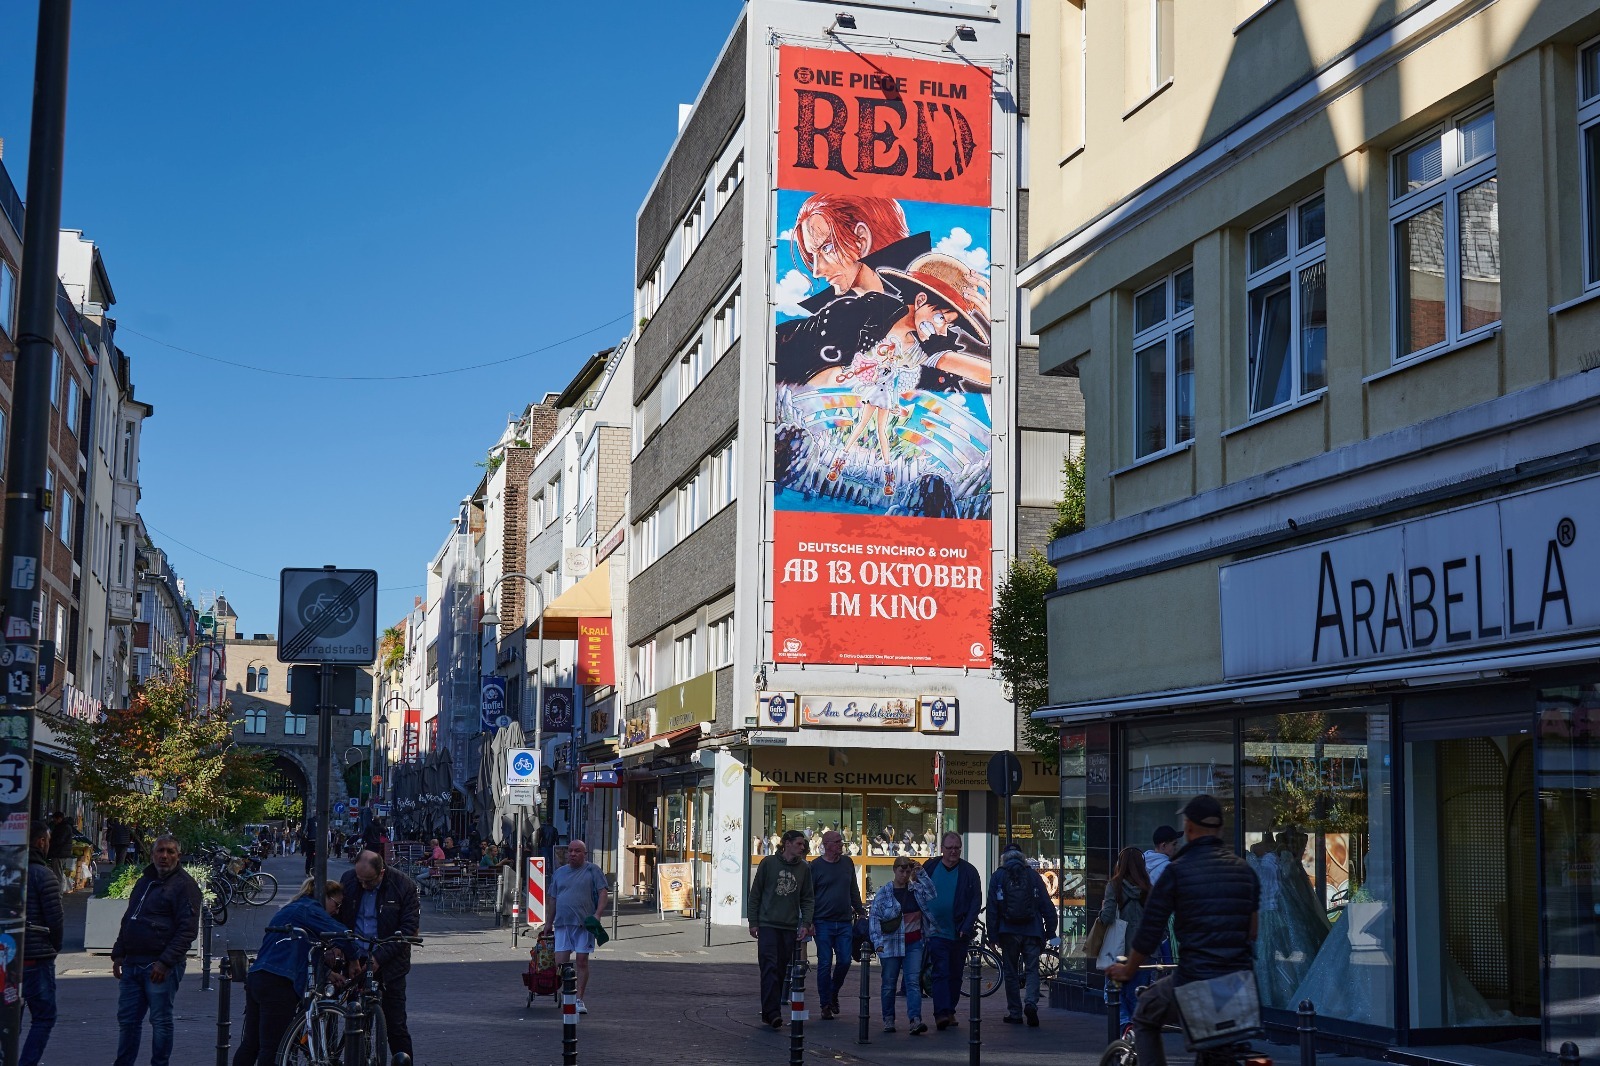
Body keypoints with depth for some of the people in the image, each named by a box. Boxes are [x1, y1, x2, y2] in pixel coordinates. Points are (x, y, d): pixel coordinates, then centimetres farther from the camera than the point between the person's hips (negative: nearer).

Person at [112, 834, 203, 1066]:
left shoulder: (184, 885, -7)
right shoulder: (144, 881, 18)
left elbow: (187, 930, -14)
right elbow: (128, 920, 26)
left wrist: (165, 962, -20)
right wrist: (119, 954, 17)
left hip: (161, 966, -7)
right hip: (133, 964, 8)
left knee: (160, 1021, -1)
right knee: (127, 1019, 10)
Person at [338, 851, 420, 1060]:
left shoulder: (403, 886, -10)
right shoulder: (348, 880, 0)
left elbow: (409, 928, -11)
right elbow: (337, 916, 10)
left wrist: (380, 957, -18)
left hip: (389, 965, -3)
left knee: (396, 1024, -3)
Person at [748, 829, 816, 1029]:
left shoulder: (804, 869, 9)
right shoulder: (768, 863, 0)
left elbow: (808, 899, 12)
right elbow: (755, 894, 3)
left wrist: (805, 924, 0)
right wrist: (753, 922, -1)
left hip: (790, 928, 4)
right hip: (768, 924, -4)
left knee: (782, 971, 5)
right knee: (770, 968, -12)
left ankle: (769, 1012, 13)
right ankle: (772, 1012, -17)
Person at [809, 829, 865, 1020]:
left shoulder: (847, 863, 11)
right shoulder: (815, 866, -2)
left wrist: (860, 911, 17)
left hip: (845, 922, 4)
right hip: (823, 923, -4)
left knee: (844, 961, 0)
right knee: (825, 964, -1)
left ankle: (834, 993, 24)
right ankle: (826, 1005, 7)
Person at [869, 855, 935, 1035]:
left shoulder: (916, 889, 7)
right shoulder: (883, 892, -1)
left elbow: (931, 895, -10)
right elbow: (874, 917, -3)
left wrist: (921, 874, -12)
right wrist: (878, 941, -11)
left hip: (914, 943, 1)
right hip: (891, 944, -1)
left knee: (913, 981, -8)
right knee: (889, 983, 7)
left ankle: (915, 1020, -17)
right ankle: (888, 1019, 18)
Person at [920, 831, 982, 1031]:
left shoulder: (969, 871, 2)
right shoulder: (930, 867, 3)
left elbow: (976, 901, 0)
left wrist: (966, 927, -10)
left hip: (959, 933, 1)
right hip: (935, 931, -1)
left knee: (955, 975, 9)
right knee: (940, 973, -10)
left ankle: (950, 1012, 19)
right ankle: (941, 1013, -15)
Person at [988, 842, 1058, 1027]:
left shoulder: (998, 877, 4)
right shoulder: (1033, 875, 6)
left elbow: (992, 908, 0)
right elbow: (1046, 905, 4)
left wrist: (993, 935, 3)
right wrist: (1051, 931, 8)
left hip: (1008, 931, 0)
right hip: (1032, 931, 0)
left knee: (1011, 972, 8)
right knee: (1032, 970, 4)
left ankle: (1015, 1013, 7)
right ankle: (1031, 1003, -19)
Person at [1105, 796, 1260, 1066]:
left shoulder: (1178, 870, -5)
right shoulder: (1244, 870, 9)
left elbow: (1149, 932, -2)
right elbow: (1252, 930, 17)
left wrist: (1127, 970, 14)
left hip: (1194, 981, -5)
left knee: (1144, 1019, 22)